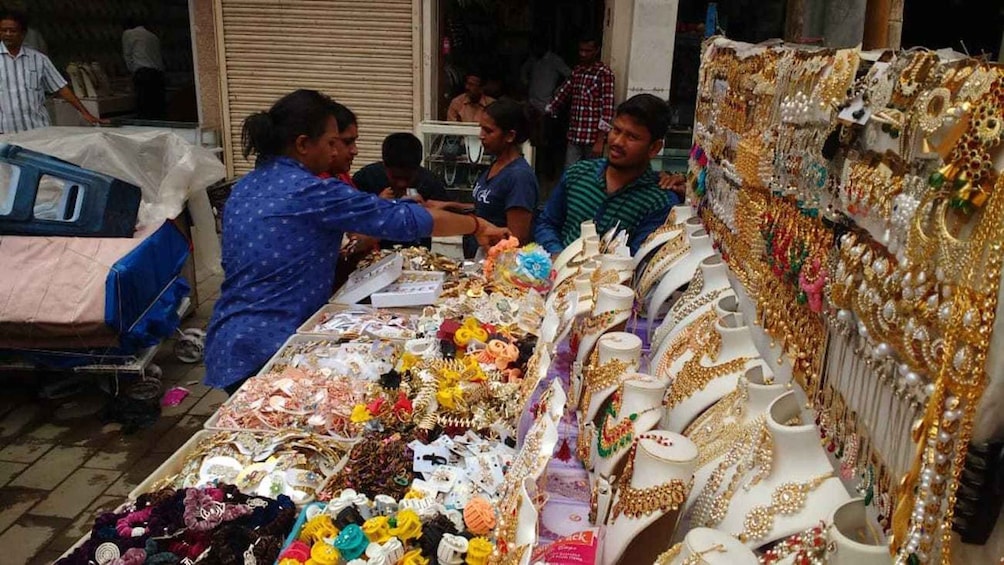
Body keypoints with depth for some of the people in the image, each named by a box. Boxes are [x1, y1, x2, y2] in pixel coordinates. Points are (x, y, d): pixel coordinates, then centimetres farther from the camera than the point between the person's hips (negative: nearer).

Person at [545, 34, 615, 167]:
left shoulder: (604, 73, -9)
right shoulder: (576, 71, 12)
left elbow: (607, 107, -14)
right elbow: (563, 93, 21)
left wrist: (600, 141, -20)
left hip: (593, 137, -6)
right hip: (574, 135, 6)